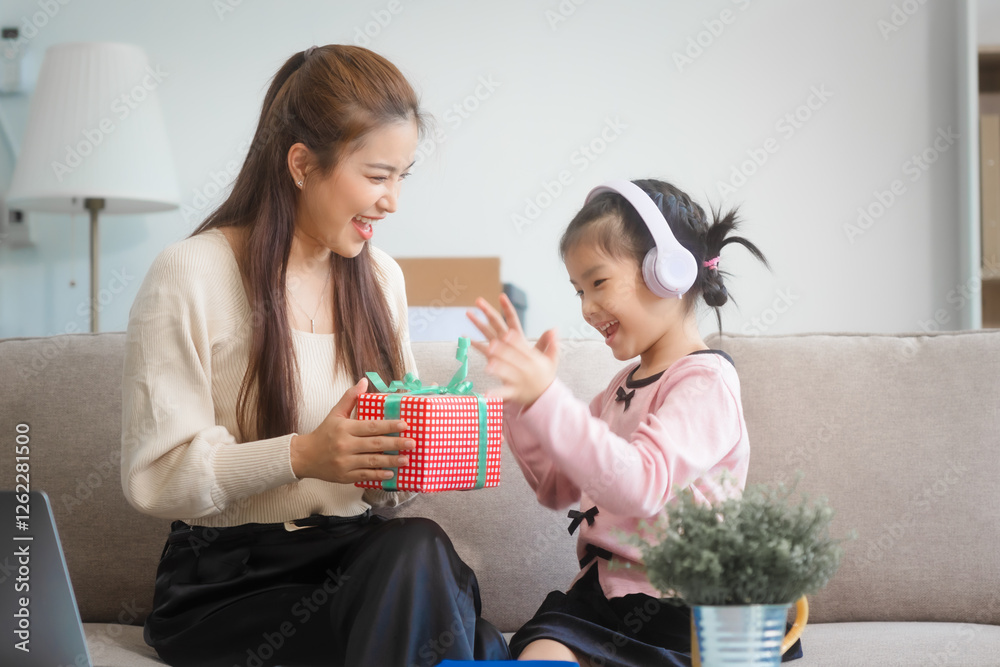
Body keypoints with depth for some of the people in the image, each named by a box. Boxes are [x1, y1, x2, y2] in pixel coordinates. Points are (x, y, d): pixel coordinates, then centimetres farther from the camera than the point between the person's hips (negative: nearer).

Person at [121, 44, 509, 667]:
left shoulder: (380, 276, 12)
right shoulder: (191, 276, -8)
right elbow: (155, 475, -12)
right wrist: (301, 456, -25)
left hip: (361, 558, 5)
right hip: (231, 585, -5)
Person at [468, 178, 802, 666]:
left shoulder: (705, 381, -9)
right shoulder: (627, 382, 19)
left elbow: (641, 485, -27)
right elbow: (557, 486, 21)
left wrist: (546, 398, -32)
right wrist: (522, 391, 9)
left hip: (673, 612, -7)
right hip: (597, 597, 7)